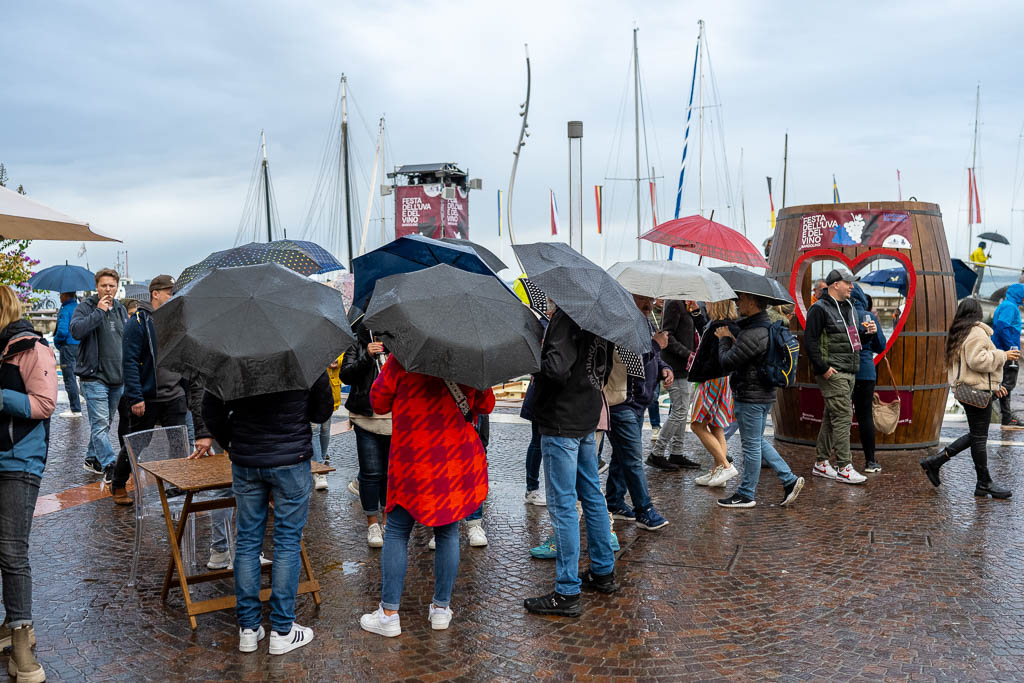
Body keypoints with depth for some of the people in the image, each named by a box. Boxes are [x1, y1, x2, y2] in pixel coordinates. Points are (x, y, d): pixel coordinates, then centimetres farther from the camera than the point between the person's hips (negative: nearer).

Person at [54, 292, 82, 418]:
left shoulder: (65, 310, -14)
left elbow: (62, 331, -22)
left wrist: (56, 342, -5)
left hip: (68, 346, -8)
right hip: (80, 345, 8)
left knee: (69, 378, -3)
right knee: (73, 376, 17)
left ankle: (76, 409, -2)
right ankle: (74, 405, 23)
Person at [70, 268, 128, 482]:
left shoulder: (121, 310, 16)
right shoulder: (86, 307, -4)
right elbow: (76, 330, -22)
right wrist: (99, 311, -22)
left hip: (118, 378, 7)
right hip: (94, 377, -6)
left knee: (104, 423, 15)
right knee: (100, 424, -11)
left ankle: (92, 459, 27)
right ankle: (109, 466, -14)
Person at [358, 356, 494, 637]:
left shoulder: (401, 358, -10)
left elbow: (379, 402, 0)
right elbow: (486, 405, 10)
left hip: (413, 461, -3)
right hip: (459, 461, 3)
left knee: (396, 533, 9)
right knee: (448, 532, 14)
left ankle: (389, 614, 11)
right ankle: (441, 609, 21)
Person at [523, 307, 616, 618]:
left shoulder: (567, 315, -19)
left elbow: (557, 368, -28)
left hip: (562, 422, -9)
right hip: (588, 417, 9)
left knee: (563, 504, -3)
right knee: (592, 494, 19)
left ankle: (567, 593, 5)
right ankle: (603, 572, 33)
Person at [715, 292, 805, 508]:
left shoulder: (752, 334, -24)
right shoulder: (767, 327, 11)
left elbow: (727, 362, -21)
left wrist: (724, 339, -6)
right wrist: (731, 339, 5)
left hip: (751, 397, -10)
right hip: (764, 393, 10)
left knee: (751, 445, 1)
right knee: (758, 442, 20)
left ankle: (745, 495, 13)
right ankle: (789, 480, 20)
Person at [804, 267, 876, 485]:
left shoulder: (849, 308, 20)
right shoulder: (820, 309, -9)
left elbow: (855, 338, 27)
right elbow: (810, 340, -15)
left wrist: (867, 332, 5)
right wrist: (822, 368, -19)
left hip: (849, 372, 9)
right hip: (832, 373, -9)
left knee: (831, 418, 12)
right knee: (843, 417, -10)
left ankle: (821, 463, 20)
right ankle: (844, 468, -6)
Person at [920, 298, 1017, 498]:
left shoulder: (958, 333, 17)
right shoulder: (977, 332, -13)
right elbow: (977, 360, -25)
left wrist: (993, 384, 23)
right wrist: (1003, 355, -14)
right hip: (977, 390, -10)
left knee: (975, 435, 15)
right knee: (979, 437, -1)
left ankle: (934, 462, 14)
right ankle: (984, 484, 8)